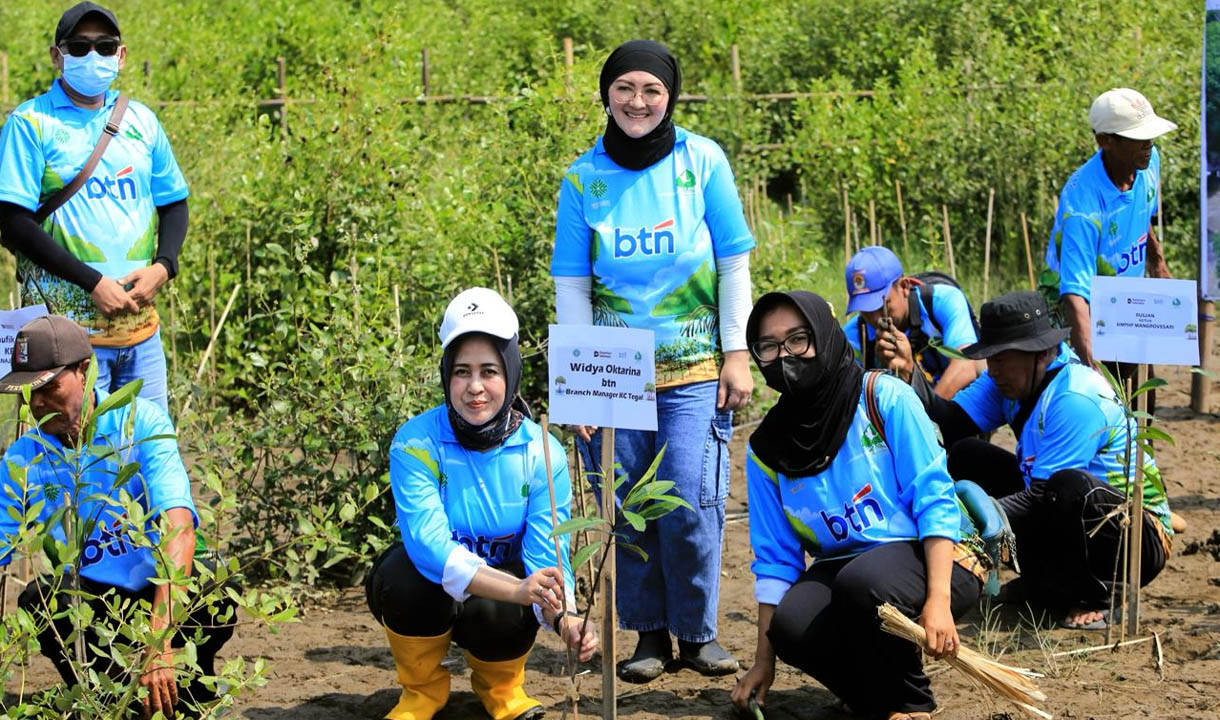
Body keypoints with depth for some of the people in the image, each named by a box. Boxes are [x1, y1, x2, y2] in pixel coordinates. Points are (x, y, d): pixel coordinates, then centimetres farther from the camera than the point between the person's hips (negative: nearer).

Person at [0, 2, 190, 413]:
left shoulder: (140, 121, 13)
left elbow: (173, 204, 20)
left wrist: (162, 267, -1)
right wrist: (94, 283, -14)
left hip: (140, 319, 5)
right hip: (66, 320, -5)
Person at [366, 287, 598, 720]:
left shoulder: (542, 454, -15)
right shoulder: (416, 444, -22)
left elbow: (546, 557, -20)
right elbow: (429, 544, -34)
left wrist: (564, 618, -43)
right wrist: (517, 588, -49)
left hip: (505, 592, 1)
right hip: (433, 593, -1)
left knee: (503, 619, -34)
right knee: (405, 573, -34)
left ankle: (500, 684, 6)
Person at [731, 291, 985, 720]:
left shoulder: (884, 398, -9)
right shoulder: (766, 451, 4)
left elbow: (934, 500, -13)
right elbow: (775, 561, 8)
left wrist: (938, 600, -25)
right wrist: (764, 663, 4)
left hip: (936, 557, -4)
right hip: (844, 568, 4)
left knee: (862, 579, -37)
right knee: (792, 624, -29)